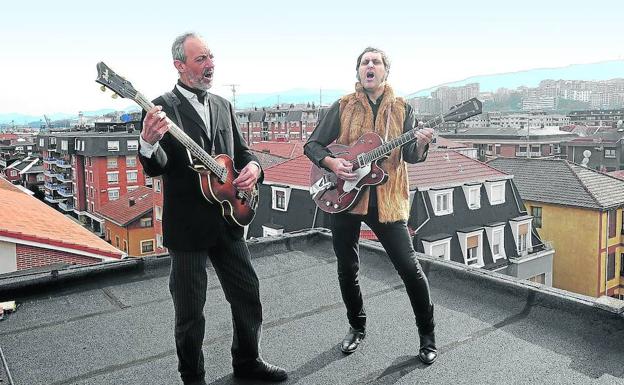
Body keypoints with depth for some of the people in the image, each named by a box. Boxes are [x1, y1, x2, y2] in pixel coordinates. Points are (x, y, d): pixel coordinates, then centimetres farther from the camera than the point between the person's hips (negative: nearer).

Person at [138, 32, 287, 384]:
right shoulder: (163, 108, -9)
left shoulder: (223, 106, 11)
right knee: (190, 312, 7)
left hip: (228, 219, 6)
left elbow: (242, 150, 16)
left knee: (248, 295, 15)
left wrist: (253, 165, -7)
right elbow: (157, 167, -17)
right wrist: (149, 143, -39)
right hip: (187, 226, -6)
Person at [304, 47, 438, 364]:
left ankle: (427, 335, 16)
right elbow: (311, 145, 5)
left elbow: (411, 157, -1)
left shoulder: (402, 109, 6)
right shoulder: (342, 107, 5)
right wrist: (331, 163, -14)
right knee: (347, 268, 10)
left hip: (387, 200, -1)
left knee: (409, 267, -3)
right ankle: (357, 327, 32)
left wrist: (421, 144, -23)